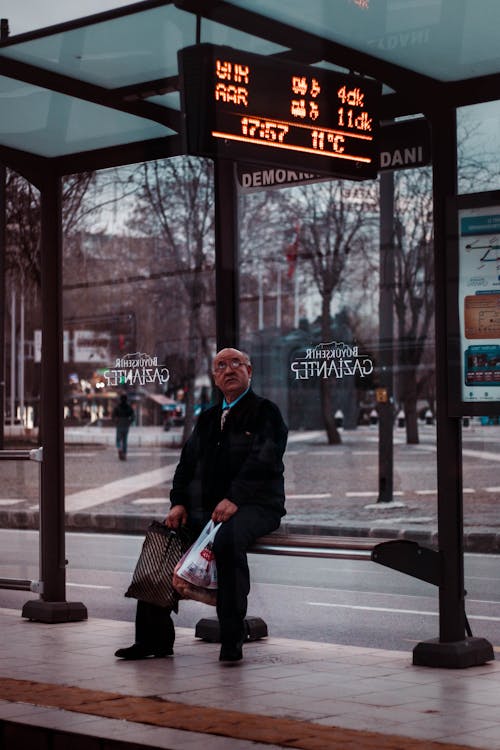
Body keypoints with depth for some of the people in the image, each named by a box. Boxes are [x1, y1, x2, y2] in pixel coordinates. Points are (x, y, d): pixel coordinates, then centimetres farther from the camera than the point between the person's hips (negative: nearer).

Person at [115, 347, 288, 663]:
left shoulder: (265, 411, 2)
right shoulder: (208, 418, 23)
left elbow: (263, 460, -13)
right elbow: (188, 462, 18)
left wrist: (234, 499, -24)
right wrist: (179, 502, 0)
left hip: (254, 506, -7)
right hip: (206, 507, 7)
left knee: (227, 539, -38)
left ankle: (232, 641, -29)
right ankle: (154, 639, -6)